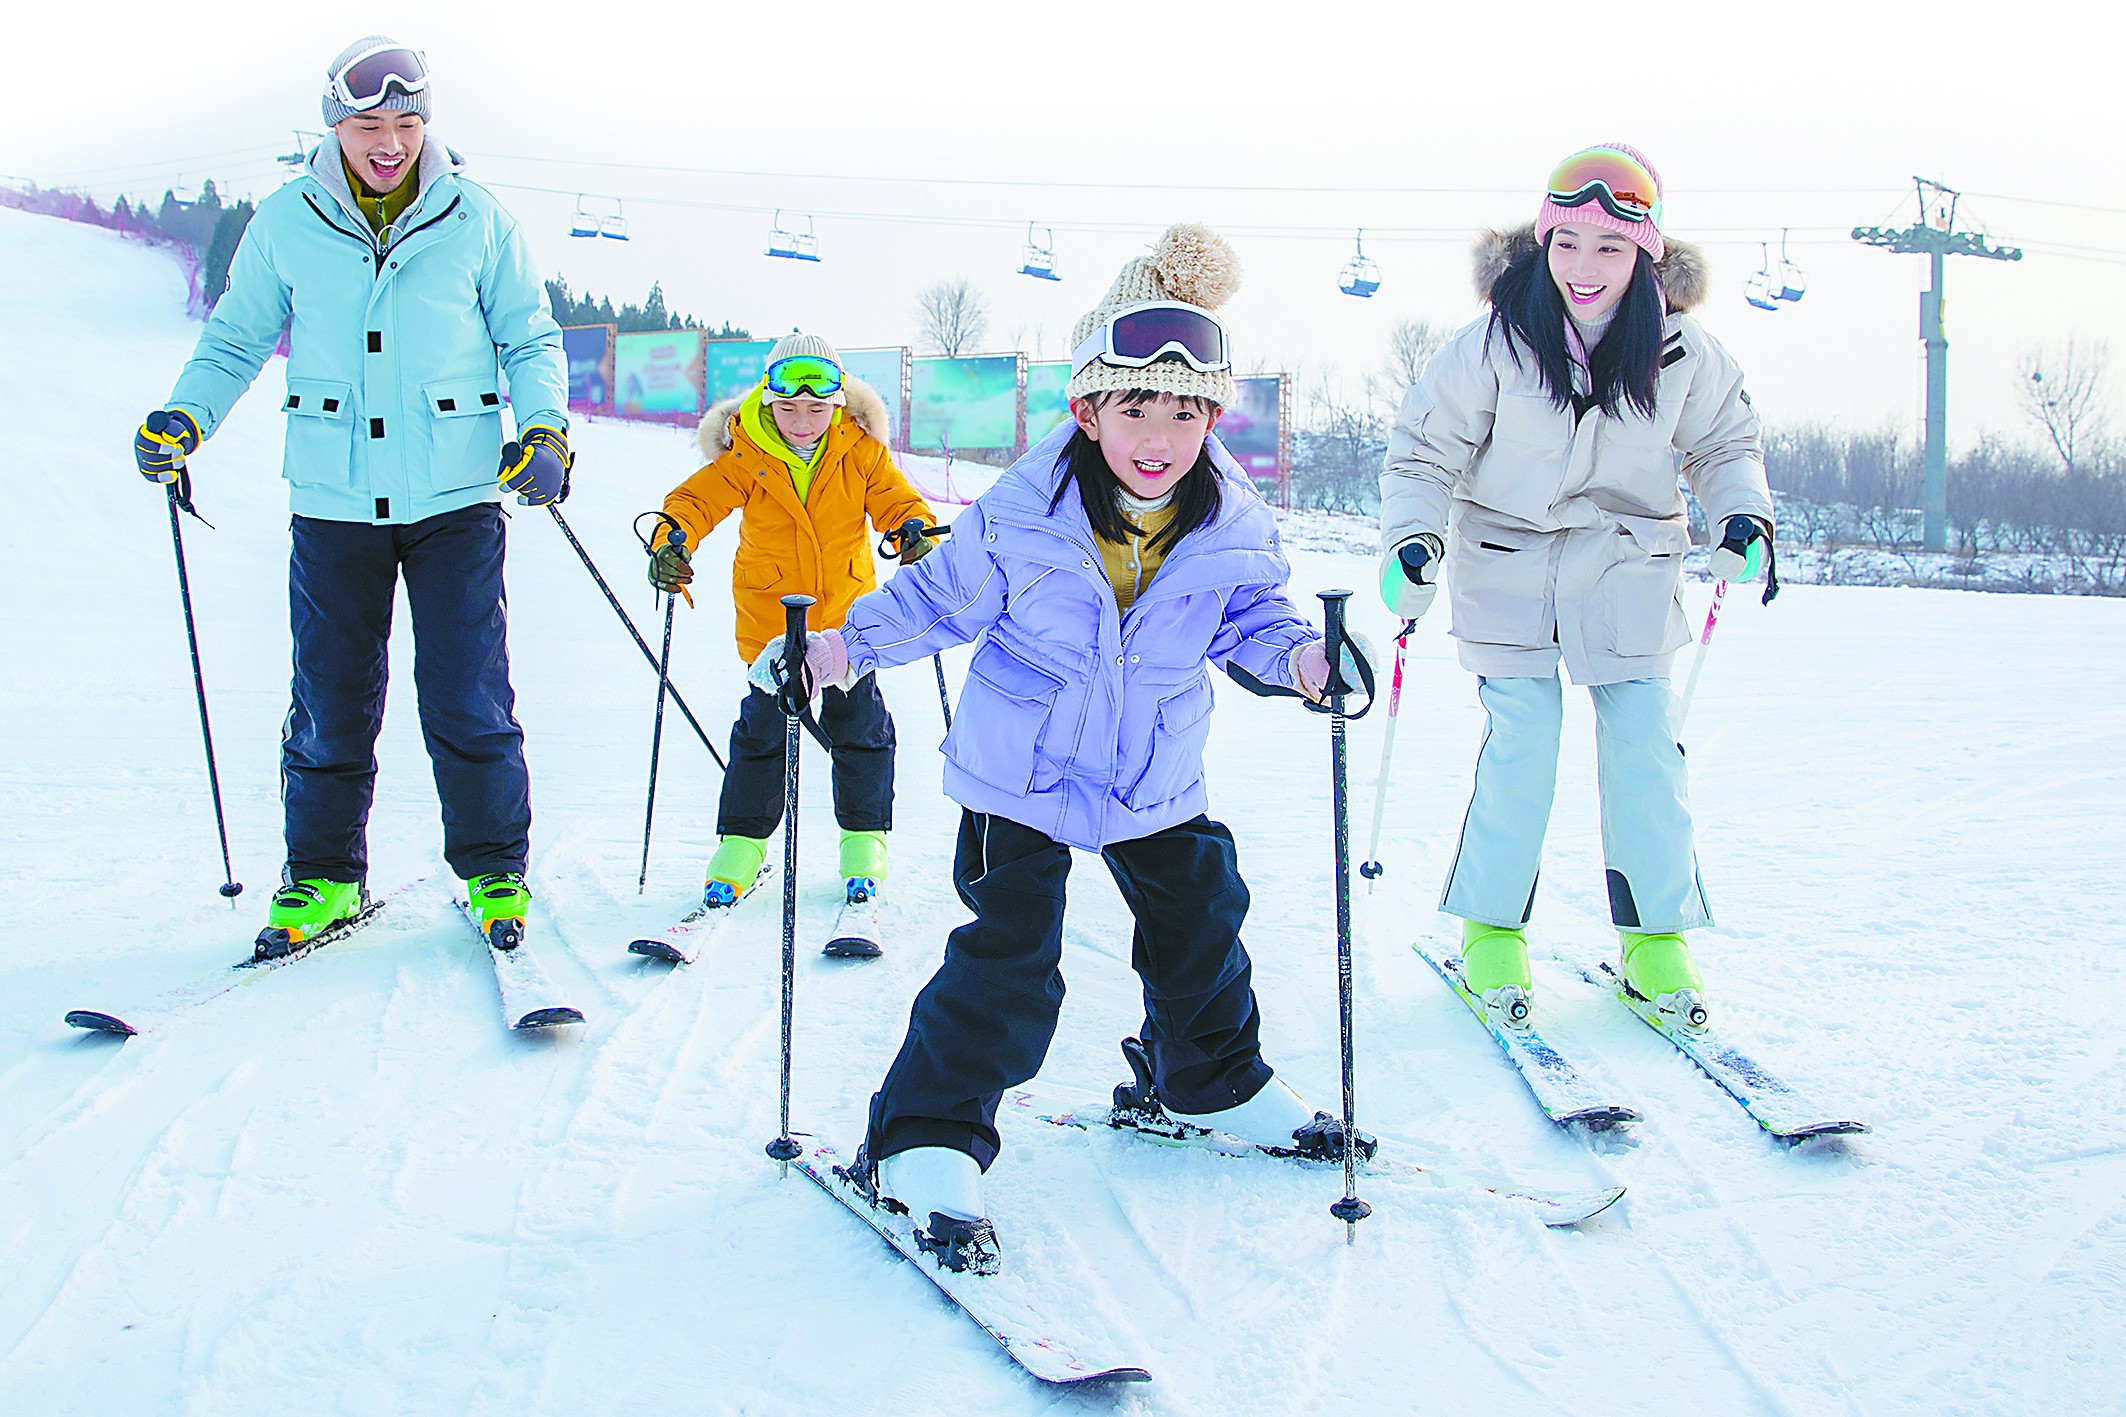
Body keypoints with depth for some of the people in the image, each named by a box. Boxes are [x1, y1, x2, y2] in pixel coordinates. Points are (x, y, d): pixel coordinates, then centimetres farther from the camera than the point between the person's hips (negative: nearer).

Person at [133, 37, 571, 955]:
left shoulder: (476, 222, -1)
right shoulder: (285, 226, 1)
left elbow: (529, 339, 8)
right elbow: (236, 342, 11)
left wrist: (544, 428, -8)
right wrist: (184, 416, -5)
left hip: (455, 501, -1)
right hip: (333, 503, 1)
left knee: (468, 700, -1)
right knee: (330, 700, 6)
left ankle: (494, 871, 14)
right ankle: (324, 877, 21)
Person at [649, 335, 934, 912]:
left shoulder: (860, 451, -5)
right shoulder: (744, 456, -8)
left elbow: (895, 497, -5)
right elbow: (698, 499, -11)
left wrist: (914, 529, -28)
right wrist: (674, 541, -30)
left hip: (847, 615, 1)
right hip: (768, 619, -1)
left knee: (858, 725, 6)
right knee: (762, 728, 2)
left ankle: (865, 834, 21)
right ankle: (743, 836, 16)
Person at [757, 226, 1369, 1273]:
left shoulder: (1232, 529, -10)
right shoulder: (1020, 514, -19)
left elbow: (1251, 619, 5)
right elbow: (942, 596, -7)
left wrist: (1300, 654, -16)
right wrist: (845, 645, -17)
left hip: (1157, 784, 4)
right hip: (1021, 778, -4)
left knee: (1202, 926, 18)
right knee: (1007, 960, -10)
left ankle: (1213, 1081, 45)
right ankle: (925, 1144, 1)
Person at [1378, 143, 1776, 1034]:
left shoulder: (1682, 357, -7)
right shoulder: (1493, 347, -14)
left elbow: (1724, 443, 9)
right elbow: (1426, 452, -5)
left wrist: (1744, 514, -8)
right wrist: (1412, 539, -19)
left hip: (1629, 578, 2)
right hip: (1508, 574, -2)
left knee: (1646, 753, 1)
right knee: (1520, 753, -6)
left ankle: (1656, 937, 13)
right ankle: (1493, 933, 10)